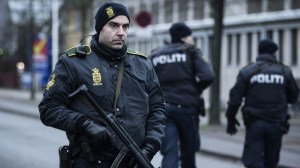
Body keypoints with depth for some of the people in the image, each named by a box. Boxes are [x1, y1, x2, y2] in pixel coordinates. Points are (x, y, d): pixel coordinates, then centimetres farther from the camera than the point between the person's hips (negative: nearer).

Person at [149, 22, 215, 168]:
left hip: (162, 108, 2)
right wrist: (196, 90, 5)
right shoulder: (191, 52, 1)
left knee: (169, 152, -5)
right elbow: (207, 76, -12)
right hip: (186, 106, -2)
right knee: (188, 151, 14)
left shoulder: (155, 55, 11)